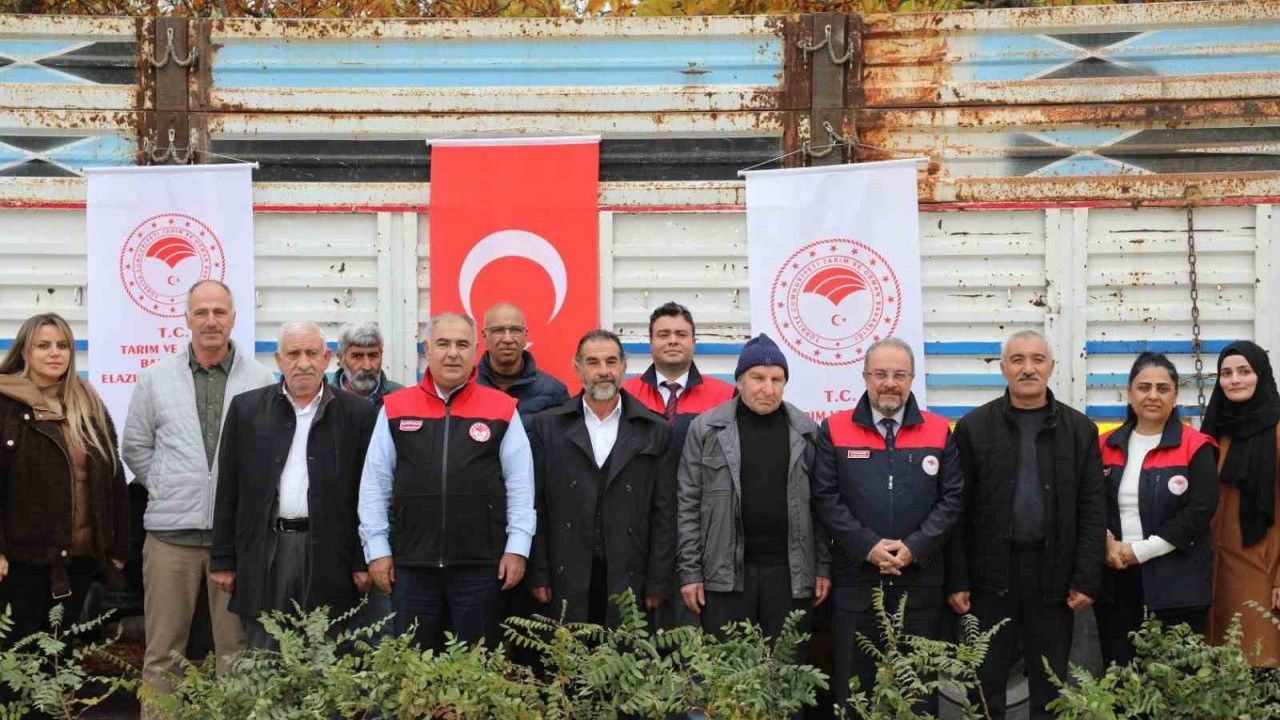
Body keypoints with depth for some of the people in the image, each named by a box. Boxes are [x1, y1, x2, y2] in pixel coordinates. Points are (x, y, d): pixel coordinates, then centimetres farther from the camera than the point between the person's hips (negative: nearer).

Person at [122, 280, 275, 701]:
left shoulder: (261, 381, 2)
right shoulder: (155, 379, 7)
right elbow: (134, 449, 14)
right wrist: (169, 489, 8)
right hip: (171, 530, 1)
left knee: (237, 649, 6)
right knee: (162, 651, 5)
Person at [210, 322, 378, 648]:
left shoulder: (357, 412, 4)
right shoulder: (246, 408, 8)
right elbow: (228, 489, 8)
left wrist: (364, 561, -2)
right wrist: (222, 559, 5)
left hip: (329, 554, -1)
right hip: (265, 550, 1)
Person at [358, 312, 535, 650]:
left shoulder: (502, 409, 3)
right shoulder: (395, 408, 6)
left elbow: (520, 484, 3)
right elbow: (375, 485, 7)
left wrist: (517, 547, -2)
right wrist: (377, 548, 2)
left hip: (480, 564, -1)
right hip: (411, 563, 1)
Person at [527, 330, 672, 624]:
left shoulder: (655, 431, 6)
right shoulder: (548, 426, 7)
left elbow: (664, 512, 5)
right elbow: (536, 506, 4)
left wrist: (658, 584, 0)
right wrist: (538, 575, -1)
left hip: (629, 578, 0)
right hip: (567, 578, 0)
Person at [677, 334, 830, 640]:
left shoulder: (806, 432, 7)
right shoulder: (706, 429, 2)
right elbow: (689, 504, 2)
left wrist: (823, 567, 4)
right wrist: (689, 571, -3)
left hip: (790, 573, 2)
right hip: (726, 574, -1)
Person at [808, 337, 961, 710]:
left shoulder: (939, 432, 7)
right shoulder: (834, 430, 4)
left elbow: (952, 497, 2)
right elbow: (825, 497, -2)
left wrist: (915, 547, -10)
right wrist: (868, 546, -13)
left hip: (921, 583, 1)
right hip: (855, 581, -1)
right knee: (852, 686, 5)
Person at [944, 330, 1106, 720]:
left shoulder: (1079, 429, 5)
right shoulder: (973, 427, 2)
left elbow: (1092, 509, 3)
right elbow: (957, 509, 0)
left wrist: (1086, 579, -4)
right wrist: (956, 580, -4)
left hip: (1053, 576, 1)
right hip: (990, 576, -1)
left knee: (1050, 684, 8)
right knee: (986, 682, 5)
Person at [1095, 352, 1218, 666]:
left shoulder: (1195, 448, -1)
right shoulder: (1106, 446, 11)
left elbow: (1201, 509, -10)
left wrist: (1142, 550, -13)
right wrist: (1107, 543, -9)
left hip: (1176, 583, -4)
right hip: (1115, 579, 4)